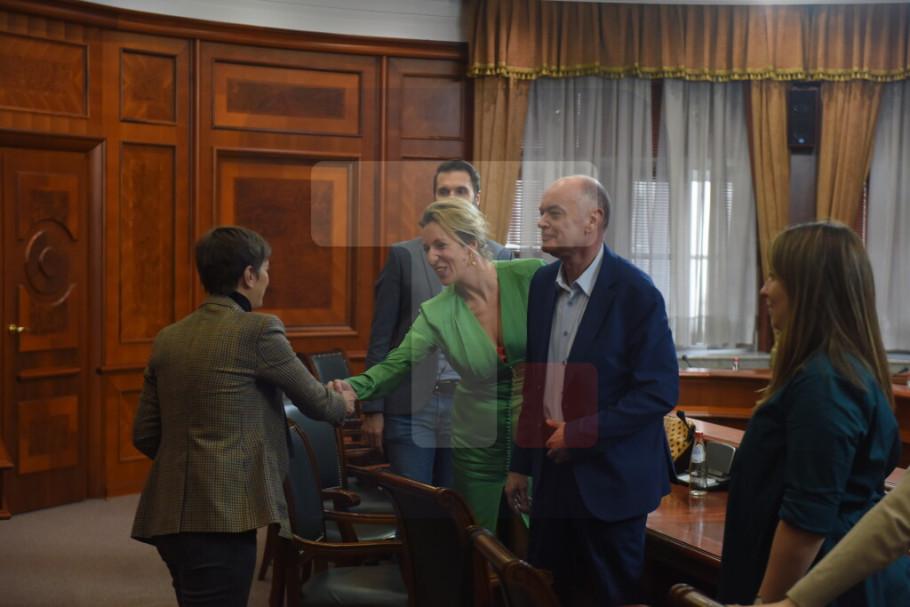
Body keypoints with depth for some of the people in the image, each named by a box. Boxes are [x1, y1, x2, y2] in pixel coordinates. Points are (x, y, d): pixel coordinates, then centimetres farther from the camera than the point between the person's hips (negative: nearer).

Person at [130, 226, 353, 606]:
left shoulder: (167, 338, 10)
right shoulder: (259, 330, -8)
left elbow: (144, 435, 13)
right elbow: (314, 401, 3)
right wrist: (343, 405, 25)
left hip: (167, 515, 8)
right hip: (221, 517, -7)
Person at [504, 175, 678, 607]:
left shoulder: (636, 292, -14)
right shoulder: (543, 283, 5)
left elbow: (660, 391, -16)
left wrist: (580, 432, -17)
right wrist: (521, 464, 12)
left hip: (609, 478, -5)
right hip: (553, 470, 6)